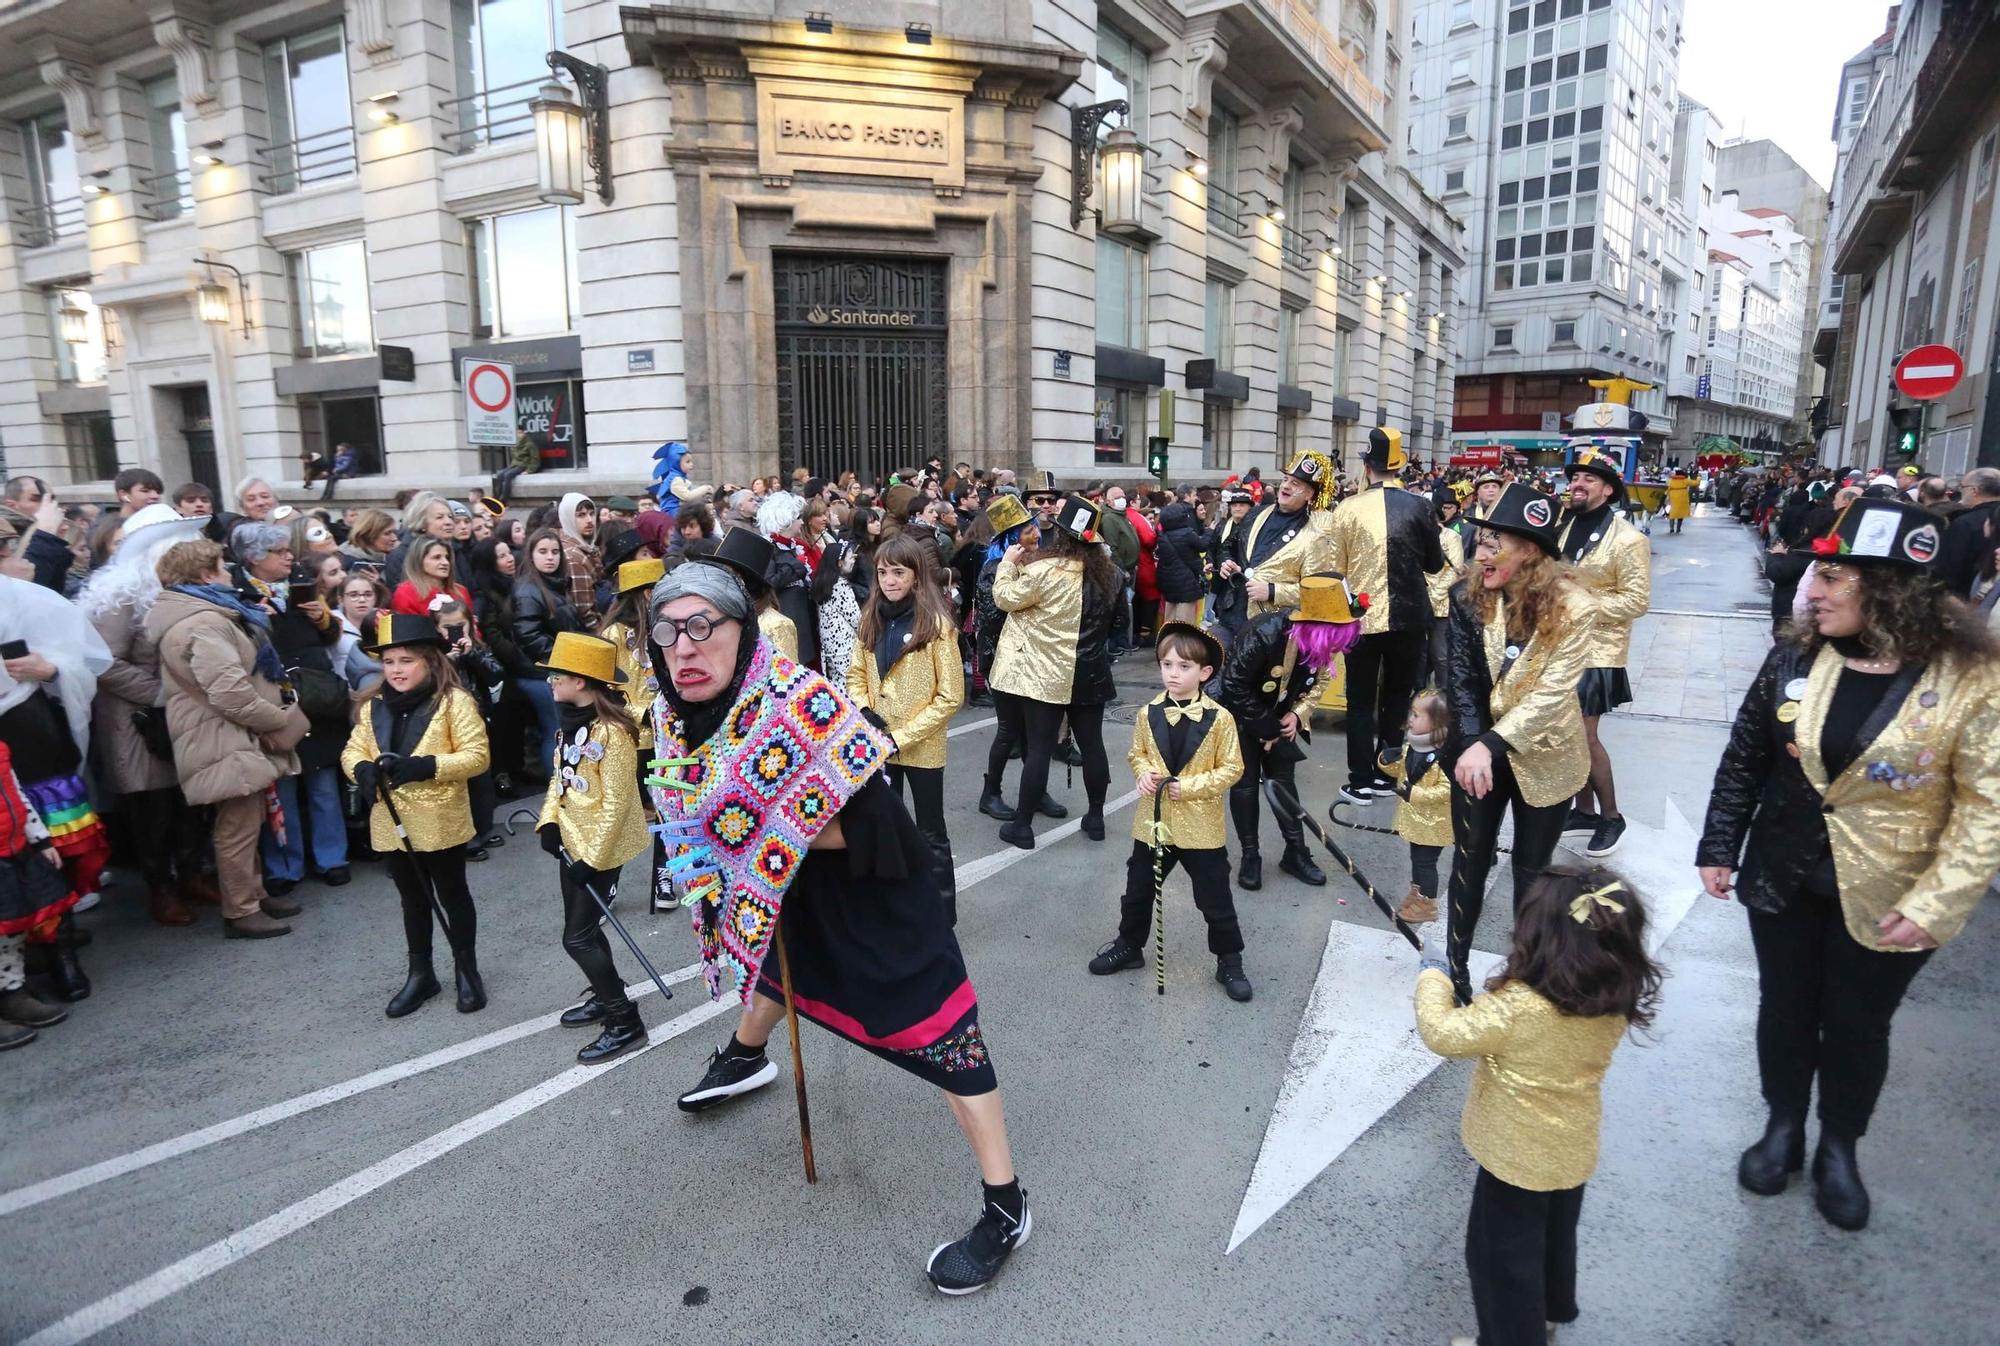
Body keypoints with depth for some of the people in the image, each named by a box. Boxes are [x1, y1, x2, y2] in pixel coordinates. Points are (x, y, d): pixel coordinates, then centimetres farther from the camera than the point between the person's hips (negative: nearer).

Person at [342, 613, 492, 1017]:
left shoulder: (454, 701, -12)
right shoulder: (374, 706, 7)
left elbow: (476, 755, -16)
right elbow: (353, 749, 10)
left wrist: (424, 766, -27)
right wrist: (363, 770, -14)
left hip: (440, 822, -5)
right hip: (391, 824, 5)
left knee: (452, 896, 10)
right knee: (412, 899, 19)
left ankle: (466, 969, 27)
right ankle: (420, 973, 33)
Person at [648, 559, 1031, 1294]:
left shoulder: (801, 704, -35)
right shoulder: (676, 713, -10)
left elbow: (866, 824, -35)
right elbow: (689, 801, 9)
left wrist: (755, 829, -32)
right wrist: (691, 853, -9)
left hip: (873, 892, -8)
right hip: (785, 890, 8)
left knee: (933, 1023, -4)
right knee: (774, 959, 34)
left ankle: (1006, 1207, 9)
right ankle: (745, 1057, 68)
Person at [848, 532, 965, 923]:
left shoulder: (936, 624, -15)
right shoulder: (871, 618, 1)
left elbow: (950, 696, -14)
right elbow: (856, 676, 9)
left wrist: (902, 736, -16)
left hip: (921, 748, -5)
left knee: (930, 834, 10)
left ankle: (942, 913, 25)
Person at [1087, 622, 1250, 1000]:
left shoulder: (1219, 719, -13)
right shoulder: (1148, 714, -3)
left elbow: (1231, 769, -9)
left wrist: (1190, 786, -19)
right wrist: (1144, 772, -12)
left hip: (1200, 827, -3)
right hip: (1154, 821, 3)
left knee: (1215, 901, 9)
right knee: (1138, 891, 18)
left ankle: (1229, 962, 28)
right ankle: (1129, 945, 40)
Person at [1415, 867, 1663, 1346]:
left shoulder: (1516, 1006, -34)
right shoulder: (1614, 1006, -13)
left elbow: (1442, 1034, -26)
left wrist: (1433, 977, -12)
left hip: (1517, 1156, -7)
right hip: (1573, 1151, 8)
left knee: (1499, 1251, 14)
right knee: (1555, 1237, 30)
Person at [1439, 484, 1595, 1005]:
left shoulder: (1571, 608, -17)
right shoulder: (1468, 596, -10)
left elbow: (1551, 694, -20)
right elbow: (1459, 677, -11)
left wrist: (1491, 744, -28)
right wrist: (1471, 744, -25)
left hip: (1542, 758, -2)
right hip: (1478, 748, 2)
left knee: (1532, 869, 12)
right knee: (1470, 860, 11)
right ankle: (1455, 966, 27)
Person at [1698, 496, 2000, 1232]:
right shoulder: (1795, 658, -7)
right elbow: (1744, 758, 1)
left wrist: (1935, 904, -17)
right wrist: (1719, 848, 1)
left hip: (1884, 897, -2)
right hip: (1782, 878, 3)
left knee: (1857, 1026, 16)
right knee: (1785, 1009, 18)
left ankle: (1839, 1148, 40)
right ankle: (1783, 1127, 40)